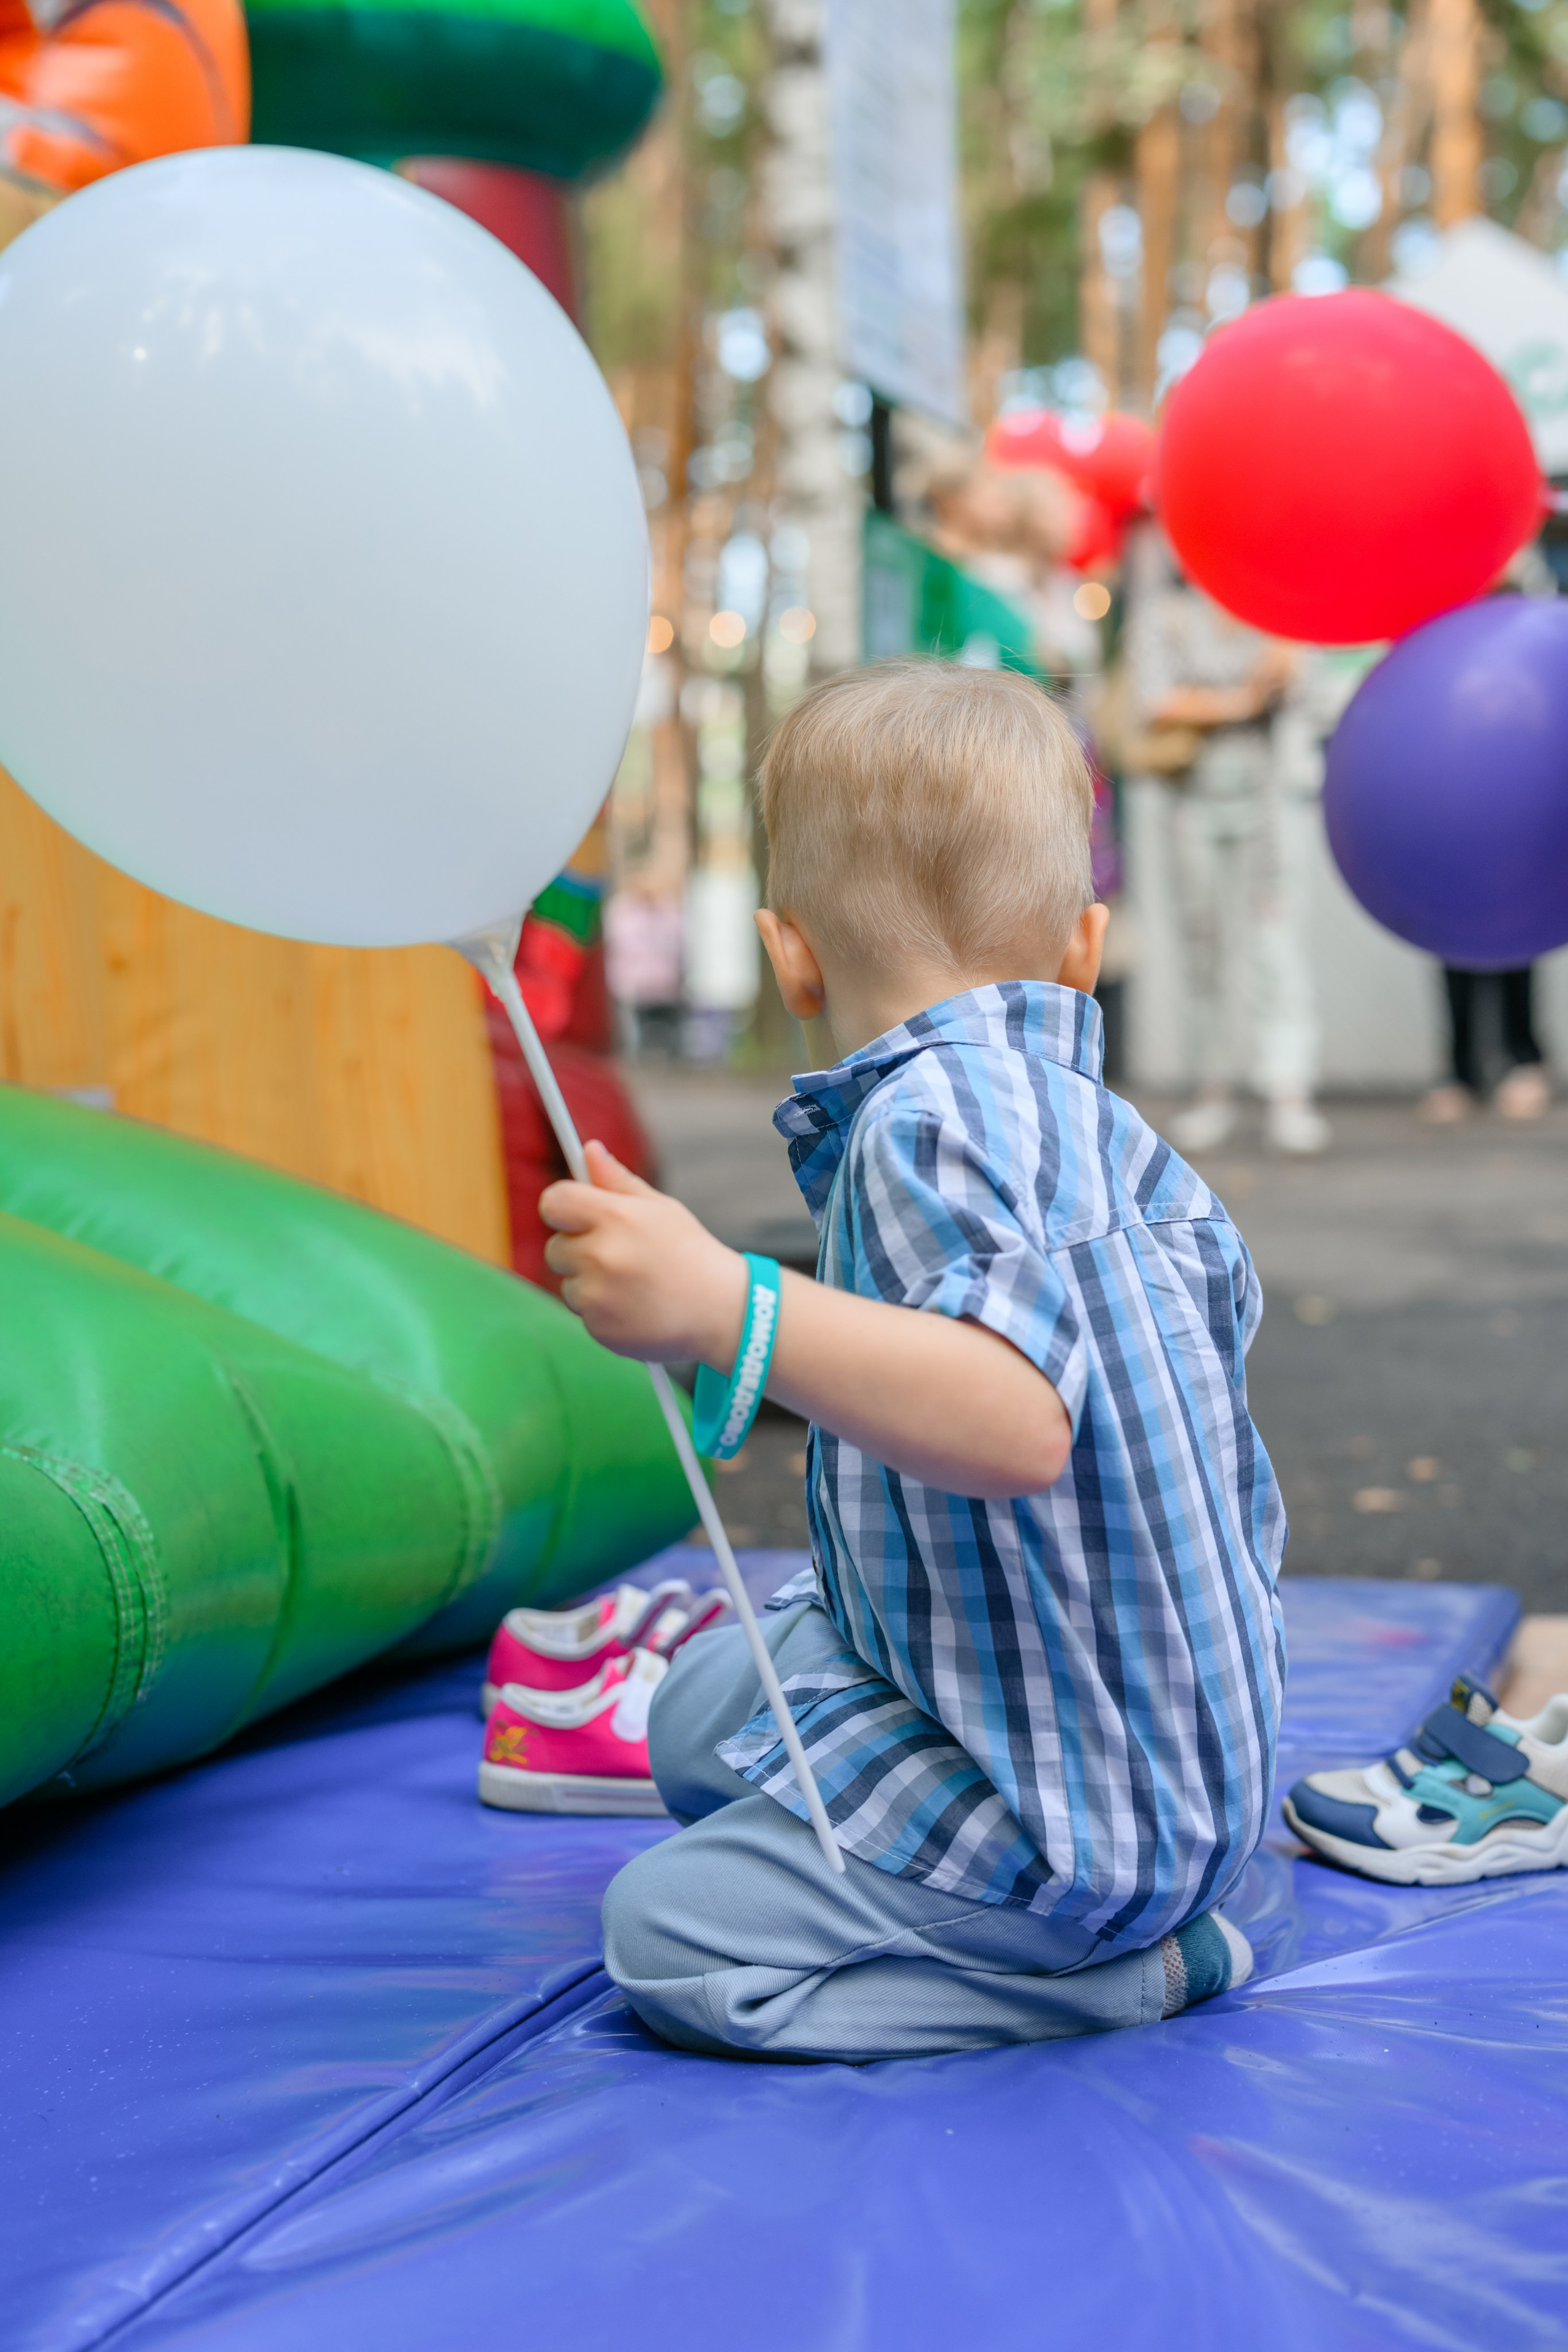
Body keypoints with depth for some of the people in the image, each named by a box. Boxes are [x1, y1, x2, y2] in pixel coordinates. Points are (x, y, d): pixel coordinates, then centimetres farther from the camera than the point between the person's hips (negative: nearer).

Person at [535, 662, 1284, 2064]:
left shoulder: (932, 1118, -26)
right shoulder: (1109, 1131, 3)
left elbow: (1021, 1421, -42)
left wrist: (727, 1308, -47)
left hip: (1074, 1806, -10)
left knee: (670, 1936, -10)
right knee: (696, 1716, 23)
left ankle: (1124, 1971, -3)